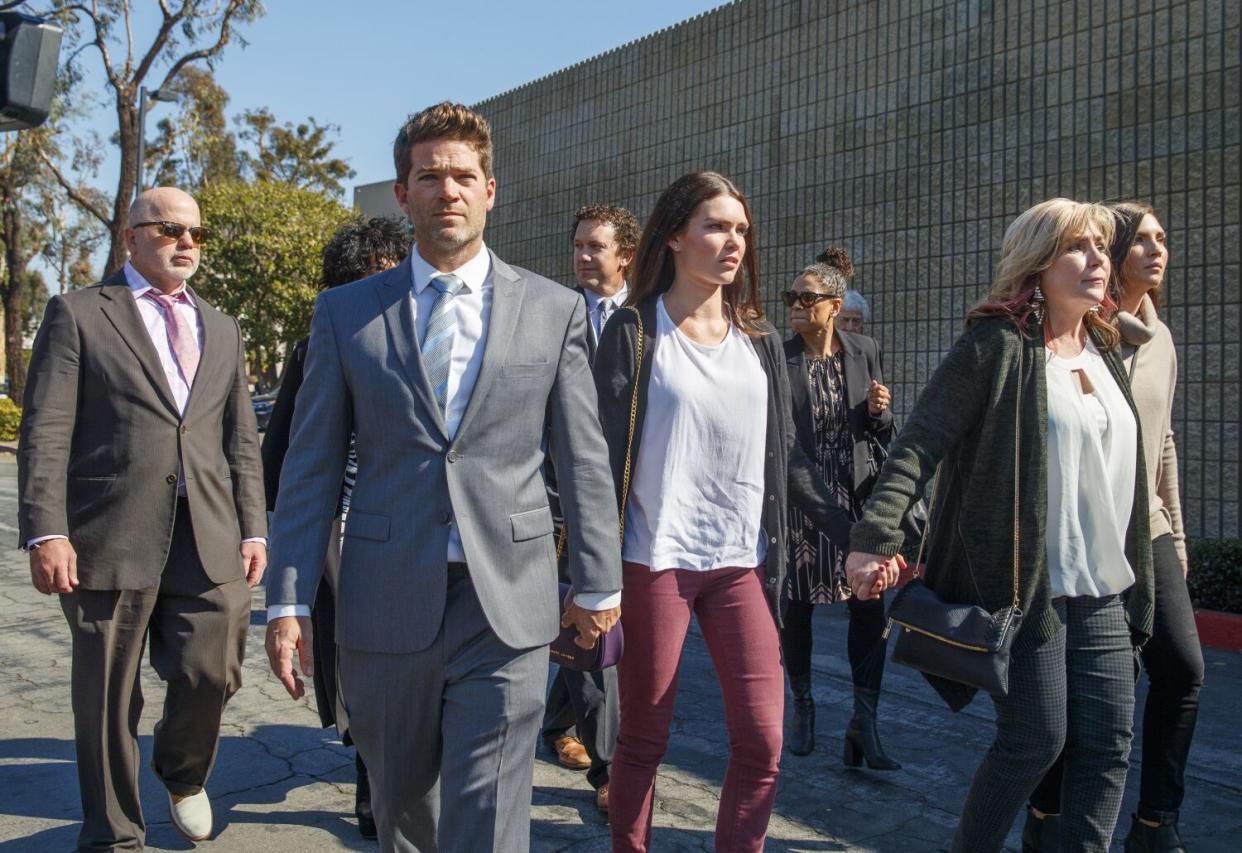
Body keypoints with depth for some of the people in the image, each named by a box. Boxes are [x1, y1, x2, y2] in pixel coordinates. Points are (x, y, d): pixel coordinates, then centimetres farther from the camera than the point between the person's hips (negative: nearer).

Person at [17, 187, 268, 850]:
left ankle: (183, 774, 33)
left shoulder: (222, 329, 19)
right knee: (107, 697, 6)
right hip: (110, 539, -3)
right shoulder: (77, 314, 5)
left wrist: (252, 529, 9)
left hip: (211, 541, 3)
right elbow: (45, 431, -3)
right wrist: (46, 531, -12)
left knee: (212, 672, 0)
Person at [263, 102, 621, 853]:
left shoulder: (555, 309, 3)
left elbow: (584, 461, 5)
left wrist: (598, 584, 6)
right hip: (388, 602, 2)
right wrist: (289, 600, 1)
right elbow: (312, 466, 5)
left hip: (508, 603, -1)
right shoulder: (346, 311, 5)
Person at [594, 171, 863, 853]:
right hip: (655, 561, -3)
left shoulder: (758, 338, 10)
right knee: (643, 739, 7)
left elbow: (784, 454, 13)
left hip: (743, 563, 4)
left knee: (761, 740, 0)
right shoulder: (634, 332, -2)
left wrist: (853, 532, 6)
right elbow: (603, 455, -5)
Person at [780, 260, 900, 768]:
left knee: (869, 604, -1)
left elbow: (882, 431, 11)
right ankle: (803, 707, 29)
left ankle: (865, 720, 11)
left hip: (856, 494, 2)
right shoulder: (778, 357, -4)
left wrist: (878, 411, -9)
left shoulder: (863, 351, 4)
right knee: (797, 604, 9)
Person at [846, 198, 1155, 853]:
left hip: (1103, 590, 7)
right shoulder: (996, 345, -10)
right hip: (1024, 583, -7)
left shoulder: (1103, 350, 13)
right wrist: (874, 538, -28)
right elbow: (918, 445, -17)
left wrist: (1137, 578, 20)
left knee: (1109, 744, 8)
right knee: (1035, 740, 0)